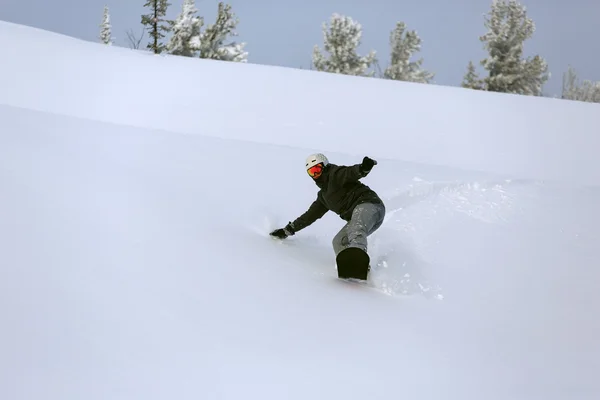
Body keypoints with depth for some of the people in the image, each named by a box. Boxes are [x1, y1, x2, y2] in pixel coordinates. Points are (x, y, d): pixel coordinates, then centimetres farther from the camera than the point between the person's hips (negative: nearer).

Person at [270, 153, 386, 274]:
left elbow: (351, 172, -16)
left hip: (368, 205, -9)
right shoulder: (323, 195, 28)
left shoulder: (335, 174, 4)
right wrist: (287, 230, 35)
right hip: (355, 218, 9)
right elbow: (310, 215, 34)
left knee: (355, 231, -36)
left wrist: (363, 168, -40)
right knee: (338, 242, -6)